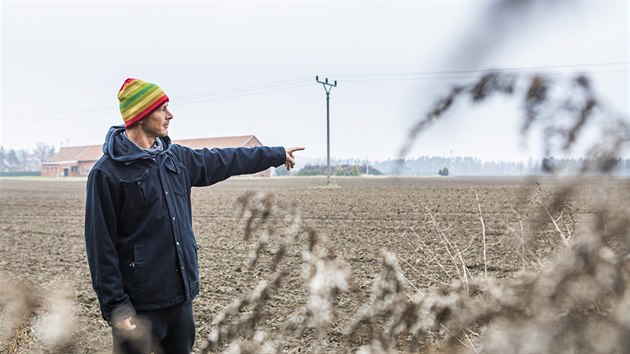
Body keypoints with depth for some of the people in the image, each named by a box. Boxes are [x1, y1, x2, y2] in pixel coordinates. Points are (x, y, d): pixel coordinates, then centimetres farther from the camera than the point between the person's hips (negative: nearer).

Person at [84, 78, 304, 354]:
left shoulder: (175, 156, 7)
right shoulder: (107, 173, -13)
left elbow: (225, 160, 18)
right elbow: (100, 245, -13)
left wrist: (277, 154, 25)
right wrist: (116, 305, -15)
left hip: (181, 292, 7)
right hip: (140, 301, -6)